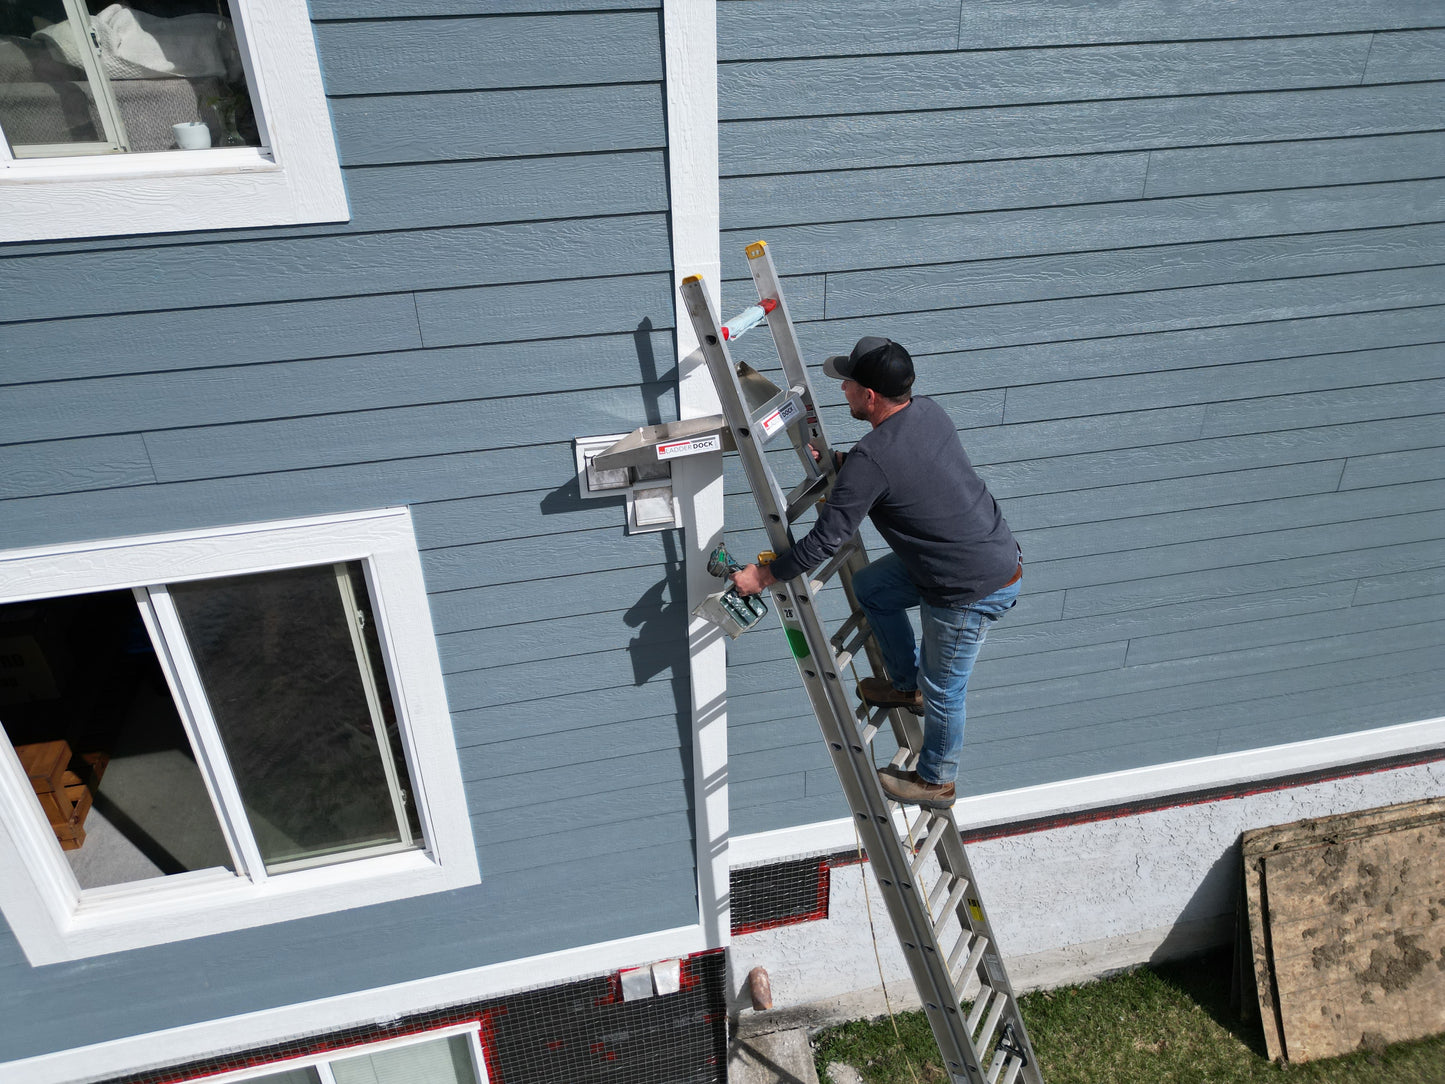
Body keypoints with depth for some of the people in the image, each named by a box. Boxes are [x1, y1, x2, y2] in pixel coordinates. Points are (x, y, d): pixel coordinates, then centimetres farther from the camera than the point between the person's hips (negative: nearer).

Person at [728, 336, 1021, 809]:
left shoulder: (870, 460, -27)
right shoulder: (928, 411, -2)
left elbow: (825, 540, -22)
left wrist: (763, 575, -9)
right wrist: (839, 463, 18)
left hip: (974, 589, -9)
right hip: (1000, 552, 9)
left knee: (943, 688, 12)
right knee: (870, 587, 18)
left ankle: (935, 781, 36)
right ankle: (907, 684, 34)